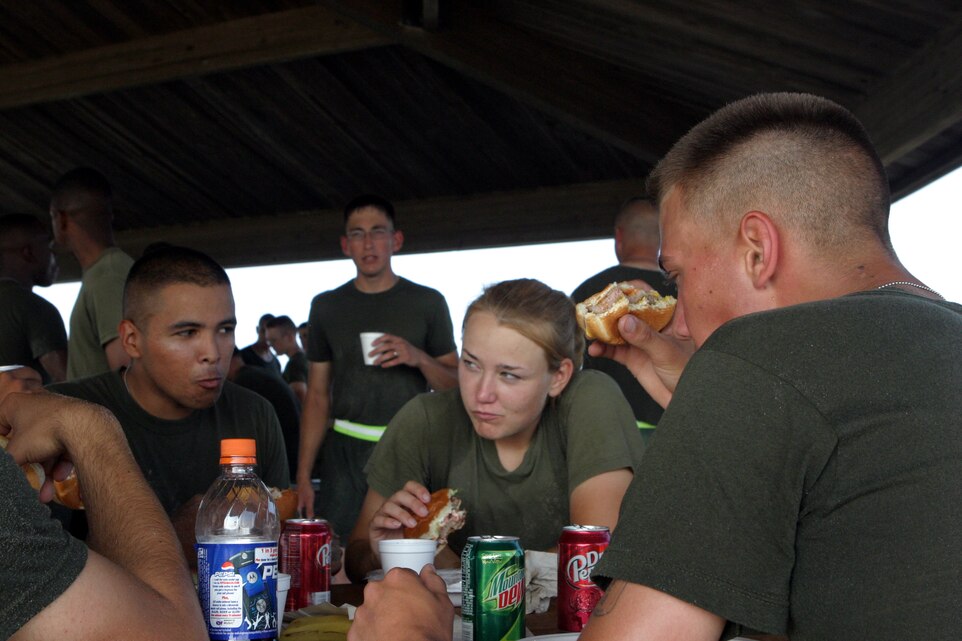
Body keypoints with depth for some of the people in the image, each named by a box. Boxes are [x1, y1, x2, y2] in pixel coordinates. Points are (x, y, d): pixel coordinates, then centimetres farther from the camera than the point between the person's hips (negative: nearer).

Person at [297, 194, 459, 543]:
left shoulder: (428, 302, 5)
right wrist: (303, 477, 4)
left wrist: (419, 358, -13)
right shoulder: (327, 306, 10)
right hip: (345, 453, 1)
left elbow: (456, 387, 7)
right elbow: (317, 396, 11)